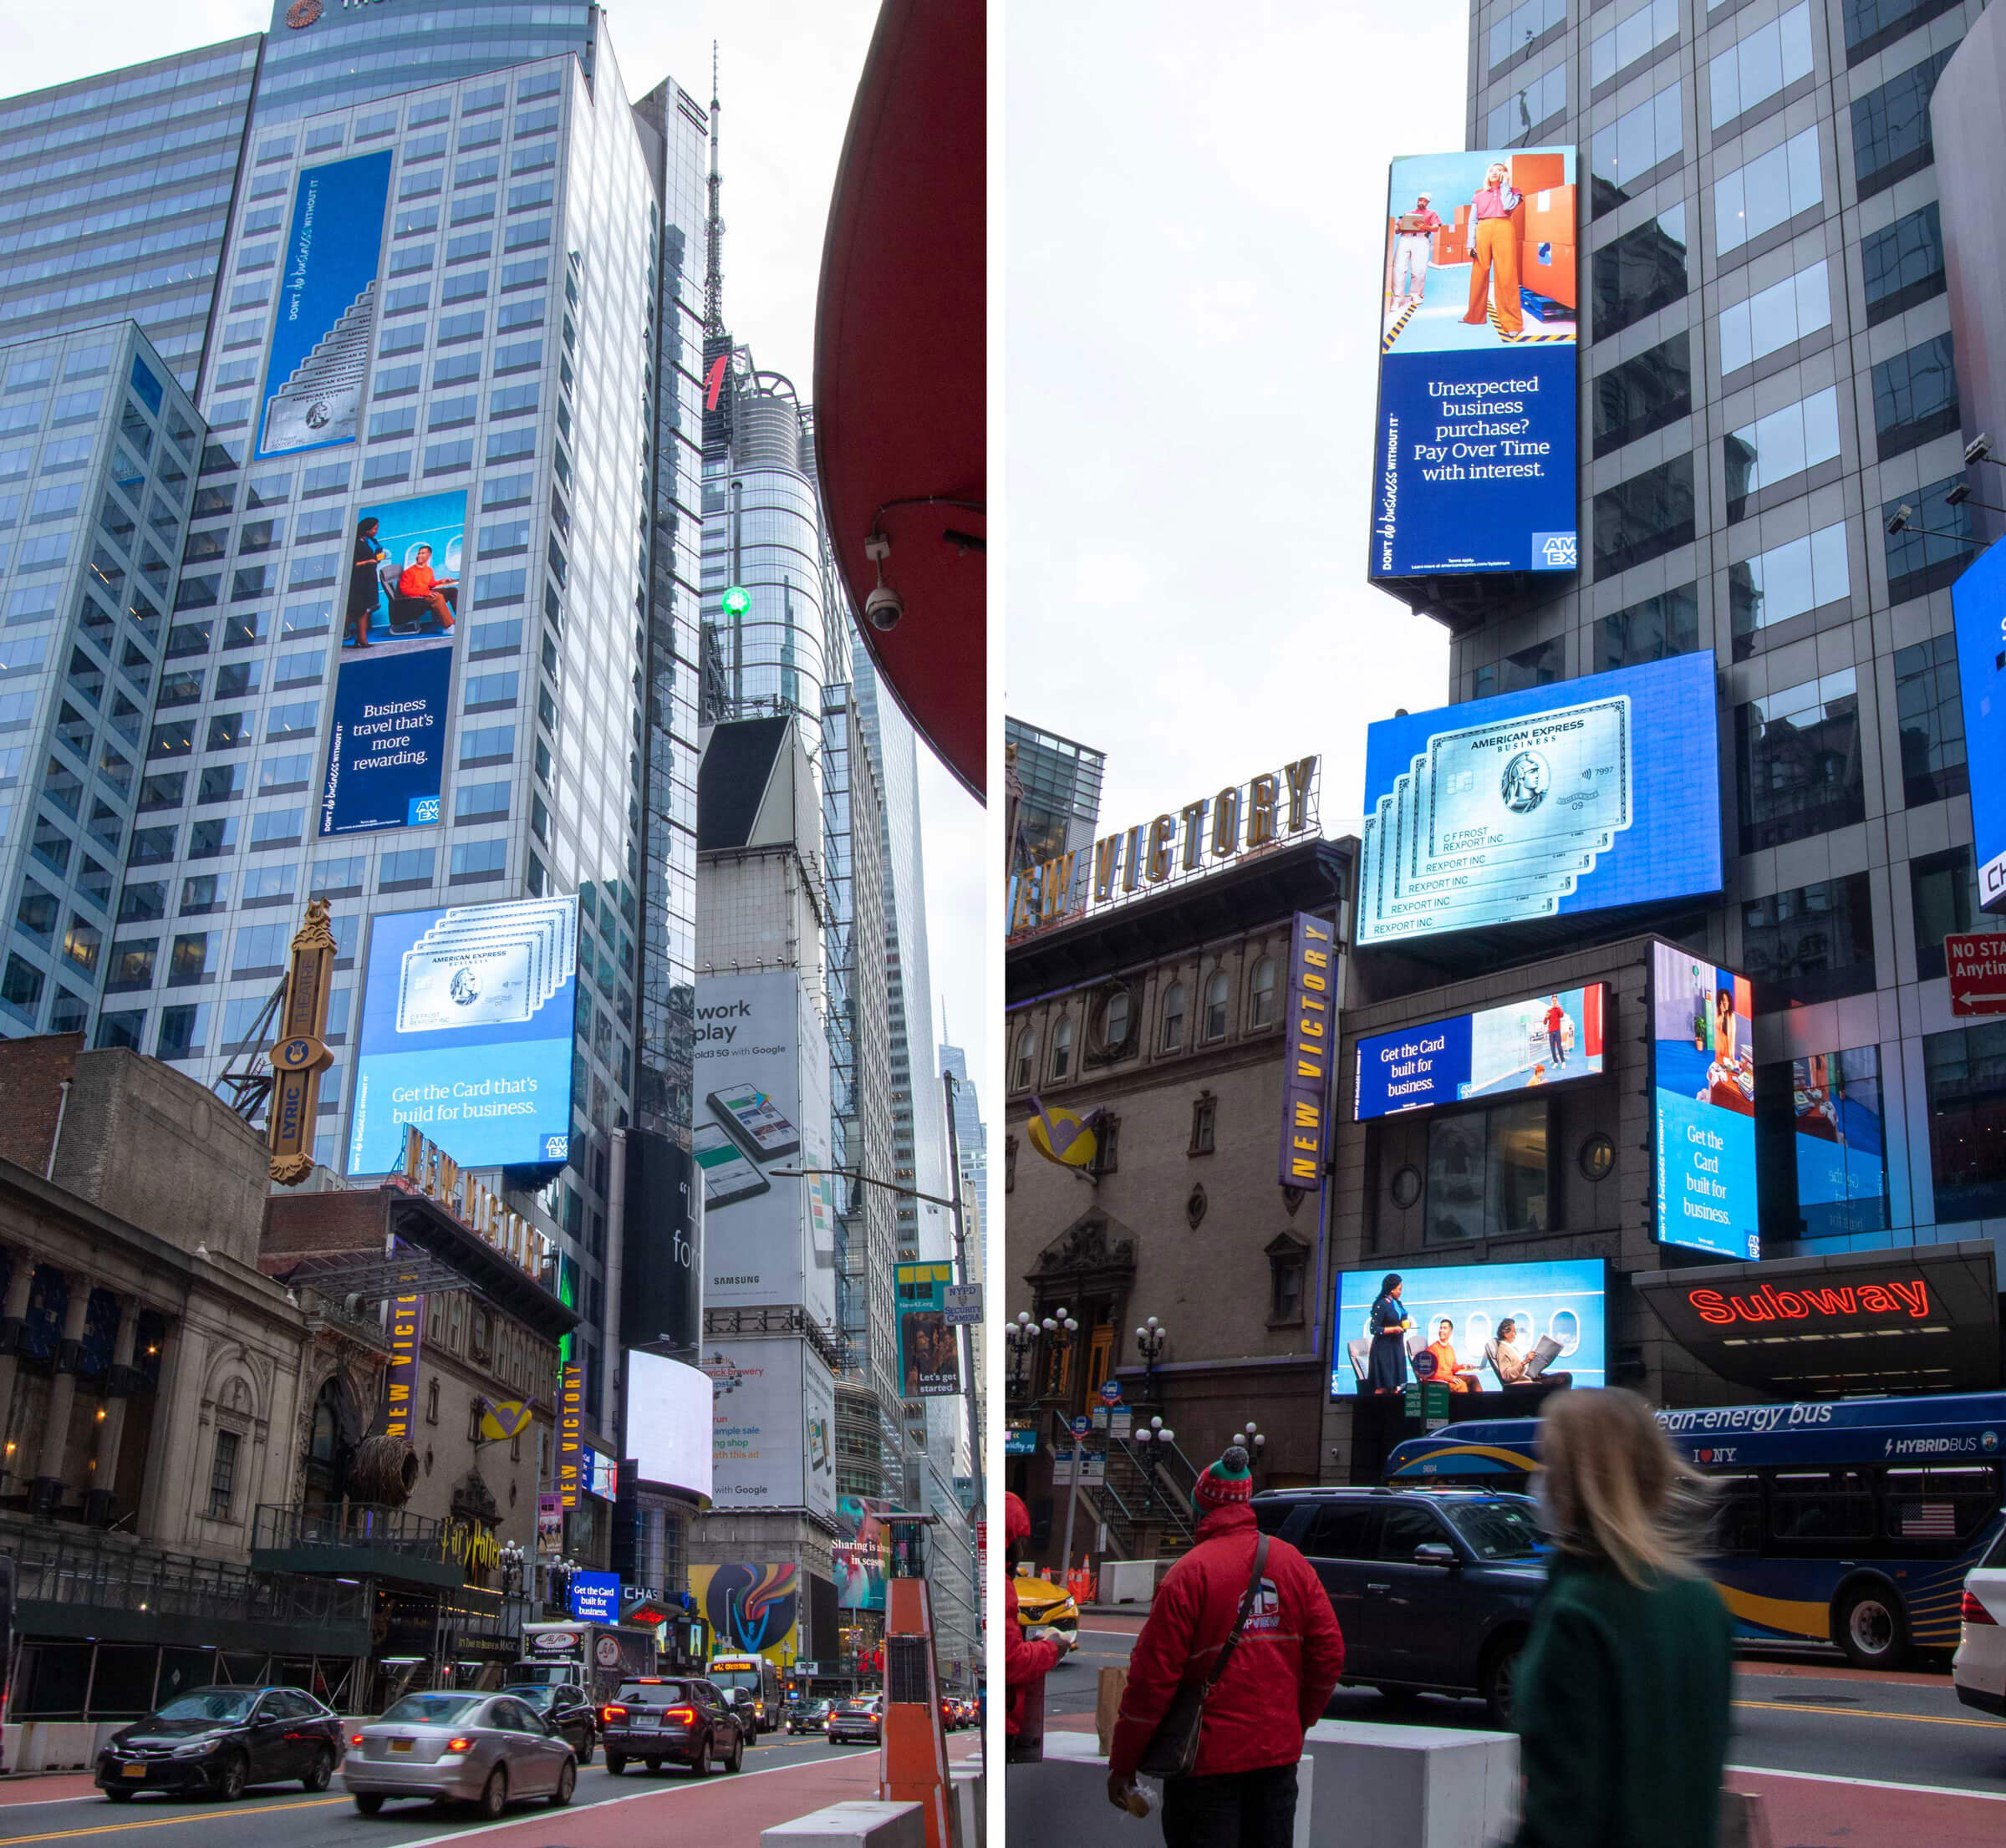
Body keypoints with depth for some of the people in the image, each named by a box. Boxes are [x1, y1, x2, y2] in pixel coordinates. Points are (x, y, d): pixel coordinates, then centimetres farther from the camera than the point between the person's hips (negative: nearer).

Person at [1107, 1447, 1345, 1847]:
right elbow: (1330, 1653, 3)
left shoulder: (1189, 1573, -13)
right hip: (1279, 1753, 5)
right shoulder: (1293, 1562, 2)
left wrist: (1122, 1763, -5)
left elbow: (1153, 1678, -13)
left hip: (1208, 1759, -5)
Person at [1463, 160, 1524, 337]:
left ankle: (1512, 323, -14)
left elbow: (1508, 206, -5)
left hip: (1503, 229, -3)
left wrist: (1505, 184, 5)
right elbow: (1472, 221, 14)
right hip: (1482, 231, 3)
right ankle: (1474, 316, 11)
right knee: (1479, 274, 0)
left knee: (1506, 275, -10)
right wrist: (1471, 244, 3)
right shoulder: (1479, 195, 20)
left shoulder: (1510, 192, 17)